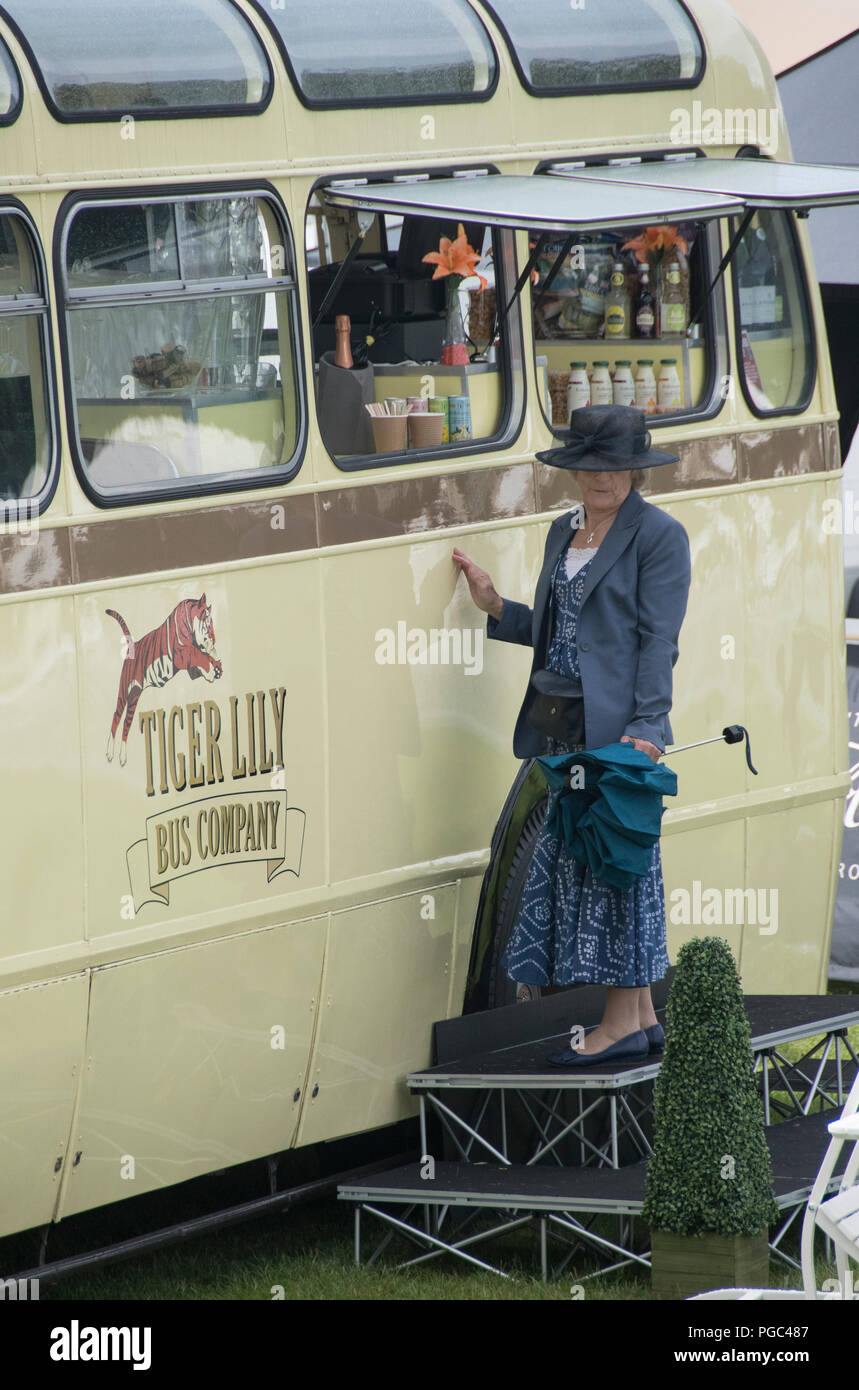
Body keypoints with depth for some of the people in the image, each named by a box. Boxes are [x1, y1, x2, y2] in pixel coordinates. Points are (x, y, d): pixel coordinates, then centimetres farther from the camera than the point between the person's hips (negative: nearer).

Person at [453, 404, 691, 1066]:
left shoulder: (659, 534, -5)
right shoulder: (564, 531, 17)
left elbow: (657, 640, -11)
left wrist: (645, 728, -17)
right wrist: (496, 607, 11)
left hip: (620, 730, -8)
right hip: (561, 731, 8)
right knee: (567, 859, 7)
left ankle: (623, 1023, 0)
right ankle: (642, 1018, 13)